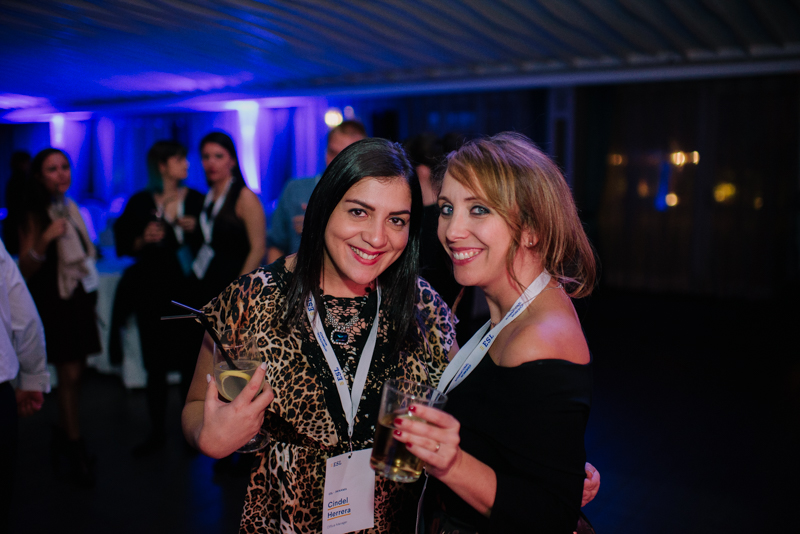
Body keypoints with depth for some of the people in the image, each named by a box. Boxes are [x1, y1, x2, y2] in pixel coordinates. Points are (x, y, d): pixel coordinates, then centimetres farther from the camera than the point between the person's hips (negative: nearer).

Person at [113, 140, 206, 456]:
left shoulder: (196, 200, 5)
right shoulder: (140, 202, 4)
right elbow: (123, 246, 4)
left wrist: (194, 230, -13)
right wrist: (143, 240, -15)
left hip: (189, 290, 0)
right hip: (153, 291, 0)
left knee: (190, 363, 0)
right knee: (156, 365, 5)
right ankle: (157, 432, 19)